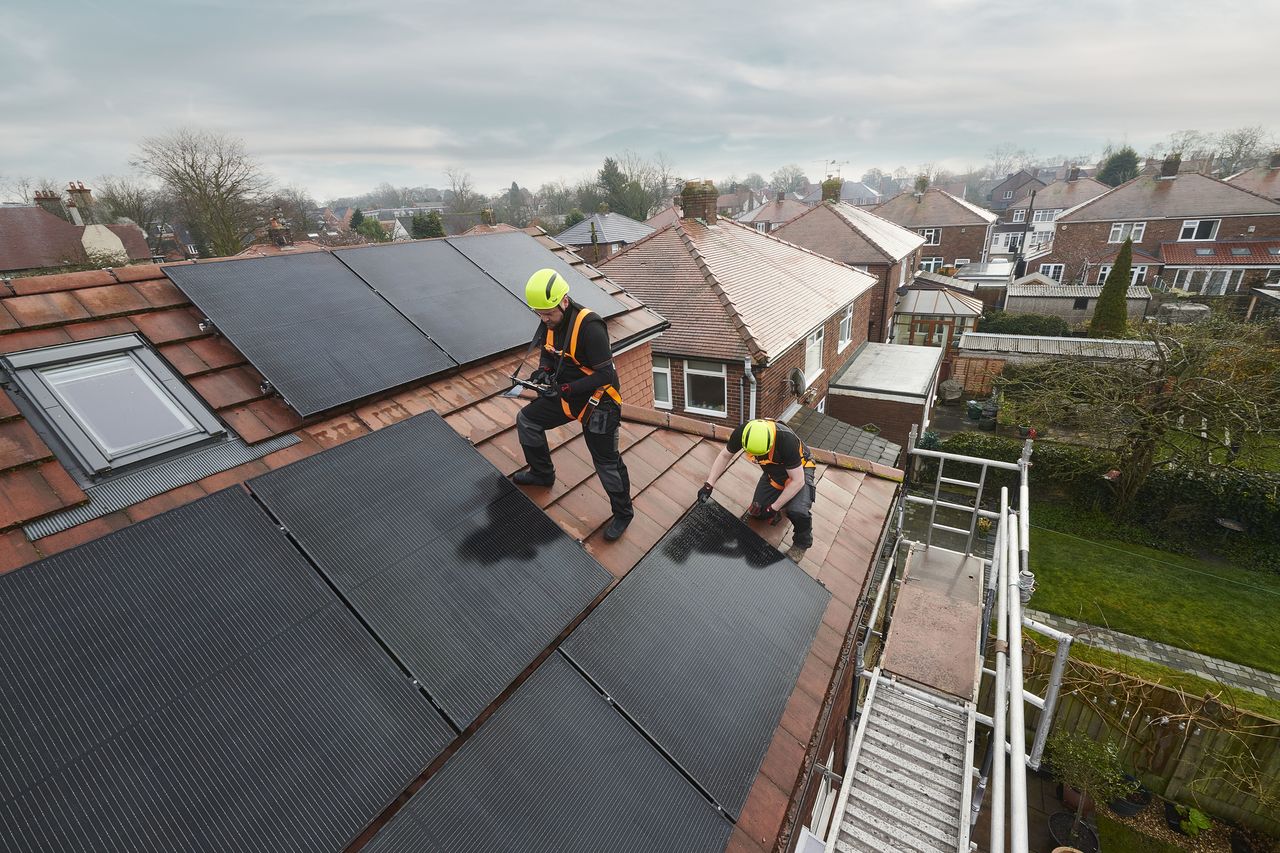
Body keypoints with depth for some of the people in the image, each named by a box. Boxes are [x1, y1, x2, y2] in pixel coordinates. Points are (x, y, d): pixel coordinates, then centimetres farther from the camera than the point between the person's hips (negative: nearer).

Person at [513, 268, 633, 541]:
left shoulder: (590, 326, -29)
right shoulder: (550, 322, -5)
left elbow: (606, 375, -29)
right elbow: (549, 353, 14)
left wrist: (565, 389, -30)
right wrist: (543, 370, -9)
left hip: (598, 401, -8)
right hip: (567, 394, 8)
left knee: (607, 461, 0)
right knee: (526, 420, 15)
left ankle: (623, 513, 23)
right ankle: (542, 473, 35)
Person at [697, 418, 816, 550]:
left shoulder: (787, 440, -42)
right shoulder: (742, 432, -29)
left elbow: (798, 481, -30)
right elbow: (725, 456, -8)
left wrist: (774, 508, -26)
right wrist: (708, 485, -15)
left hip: (799, 469, -5)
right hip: (772, 470, 5)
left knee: (797, 511, -29)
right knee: (757, 512, -3)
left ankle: (802, 542, 2)